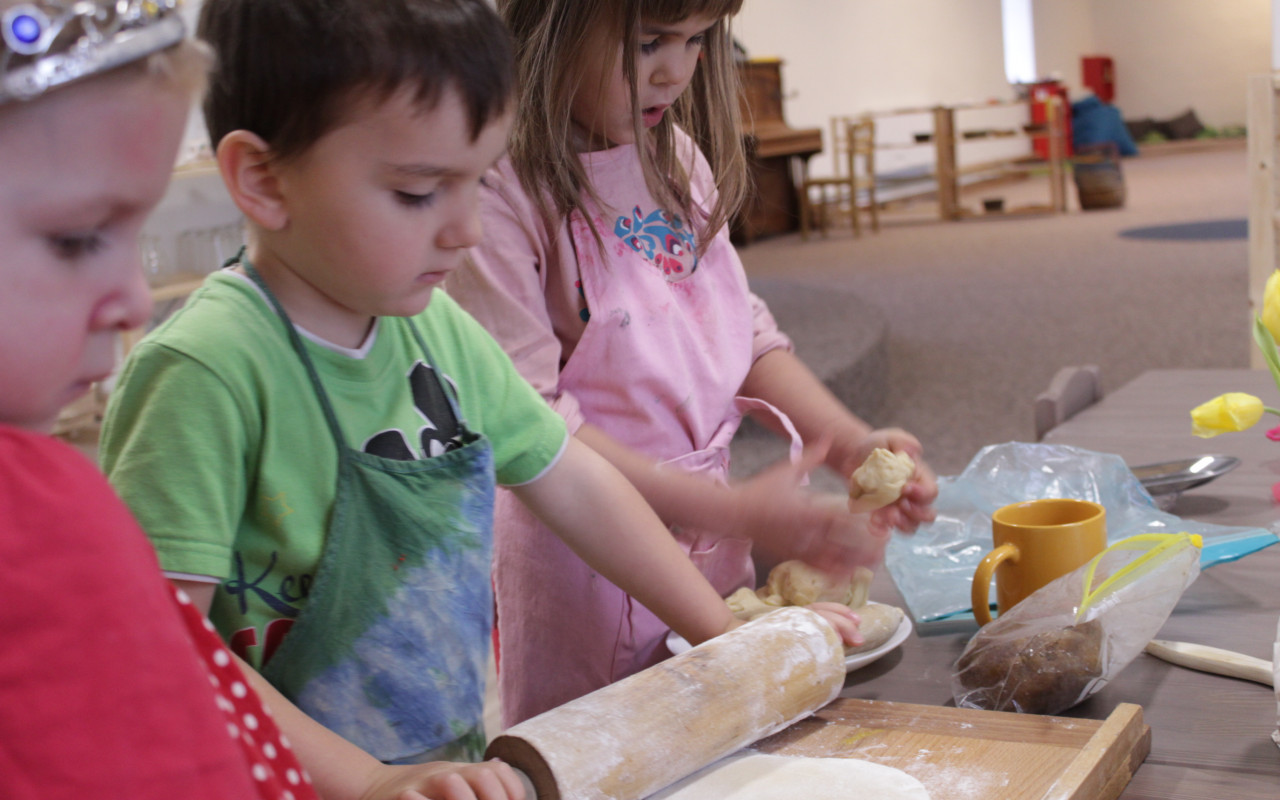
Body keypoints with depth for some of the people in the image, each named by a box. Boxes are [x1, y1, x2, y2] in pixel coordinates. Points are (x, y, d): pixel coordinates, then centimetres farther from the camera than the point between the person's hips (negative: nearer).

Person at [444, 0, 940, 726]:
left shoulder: (675, 157, 5)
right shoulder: (496, 190, -19)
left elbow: (747, 334, 11)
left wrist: (852, 445, -4)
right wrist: (739, 512, -24)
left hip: (711, 547, 7)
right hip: (584, 561, -7)